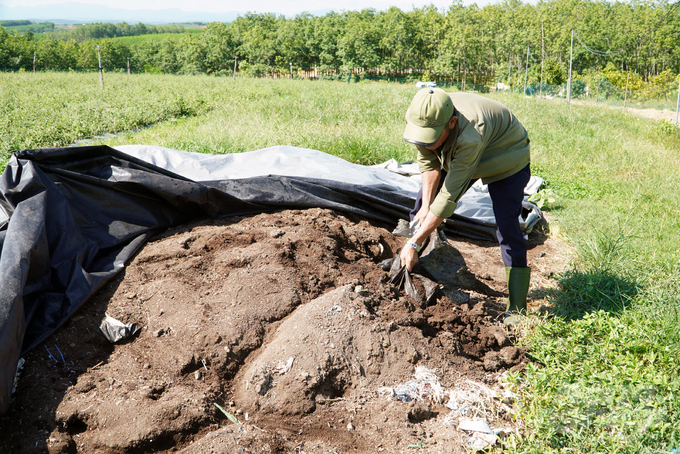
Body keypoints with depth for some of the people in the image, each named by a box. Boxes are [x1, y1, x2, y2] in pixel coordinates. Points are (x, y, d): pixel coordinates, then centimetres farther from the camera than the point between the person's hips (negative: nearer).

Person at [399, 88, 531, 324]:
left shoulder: (470, 136, -46)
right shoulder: (423, 120, -28)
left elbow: (450, 196, -42)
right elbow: (428, 163, -10)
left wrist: (414, 243, -39)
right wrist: (426, 206, -17)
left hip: (506, 156, -7)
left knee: (507, 227, -18)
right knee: (421, 209, 5)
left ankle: (517, 309, -10)